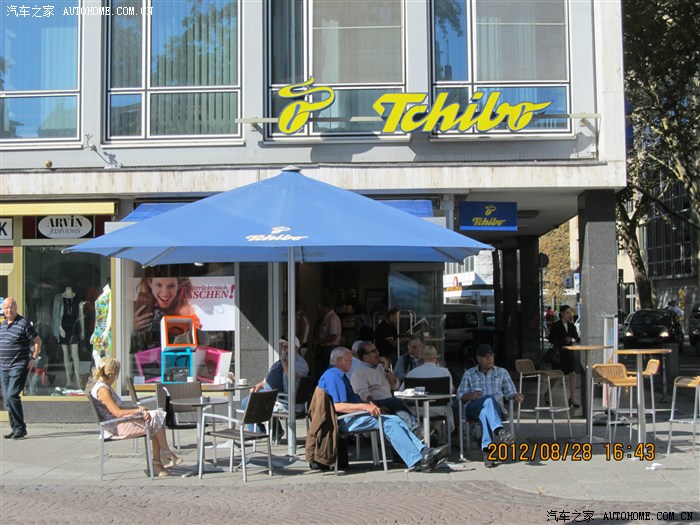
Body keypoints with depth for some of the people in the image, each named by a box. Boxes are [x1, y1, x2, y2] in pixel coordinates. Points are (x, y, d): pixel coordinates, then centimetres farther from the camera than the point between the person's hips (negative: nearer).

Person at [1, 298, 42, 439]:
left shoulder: (24, 323, -8)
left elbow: (37, 341, -5)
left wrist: (33, 359, -10)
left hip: (19, 367, -7)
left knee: (11, 396, -16)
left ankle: (20, 428, -7)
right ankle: (15, 428, 16)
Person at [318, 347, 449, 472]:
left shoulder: (339, 375, 26)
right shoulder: (333, 376, -11)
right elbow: (337, 406, -23)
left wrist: (368, 406, 10)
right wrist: (364, 406, -26)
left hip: (354, 417, 11)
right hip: (346, 420, -11)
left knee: (395, 420, -3)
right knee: (388, 423, -23)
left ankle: (424, 452, -15)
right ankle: (416, 461, -30)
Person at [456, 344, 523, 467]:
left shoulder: (502, 372, 22)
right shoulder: (469, 374, 20)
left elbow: (510, 392, 14)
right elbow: (460, 395, 11)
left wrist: (516, 397, -11)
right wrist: (470, 396, -12)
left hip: (496, 409, 1)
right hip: (473, 408, -1)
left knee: (485, 413, -40)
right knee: (488, 399, -39)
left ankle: (486, 449, -55)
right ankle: (499, 430, -65)